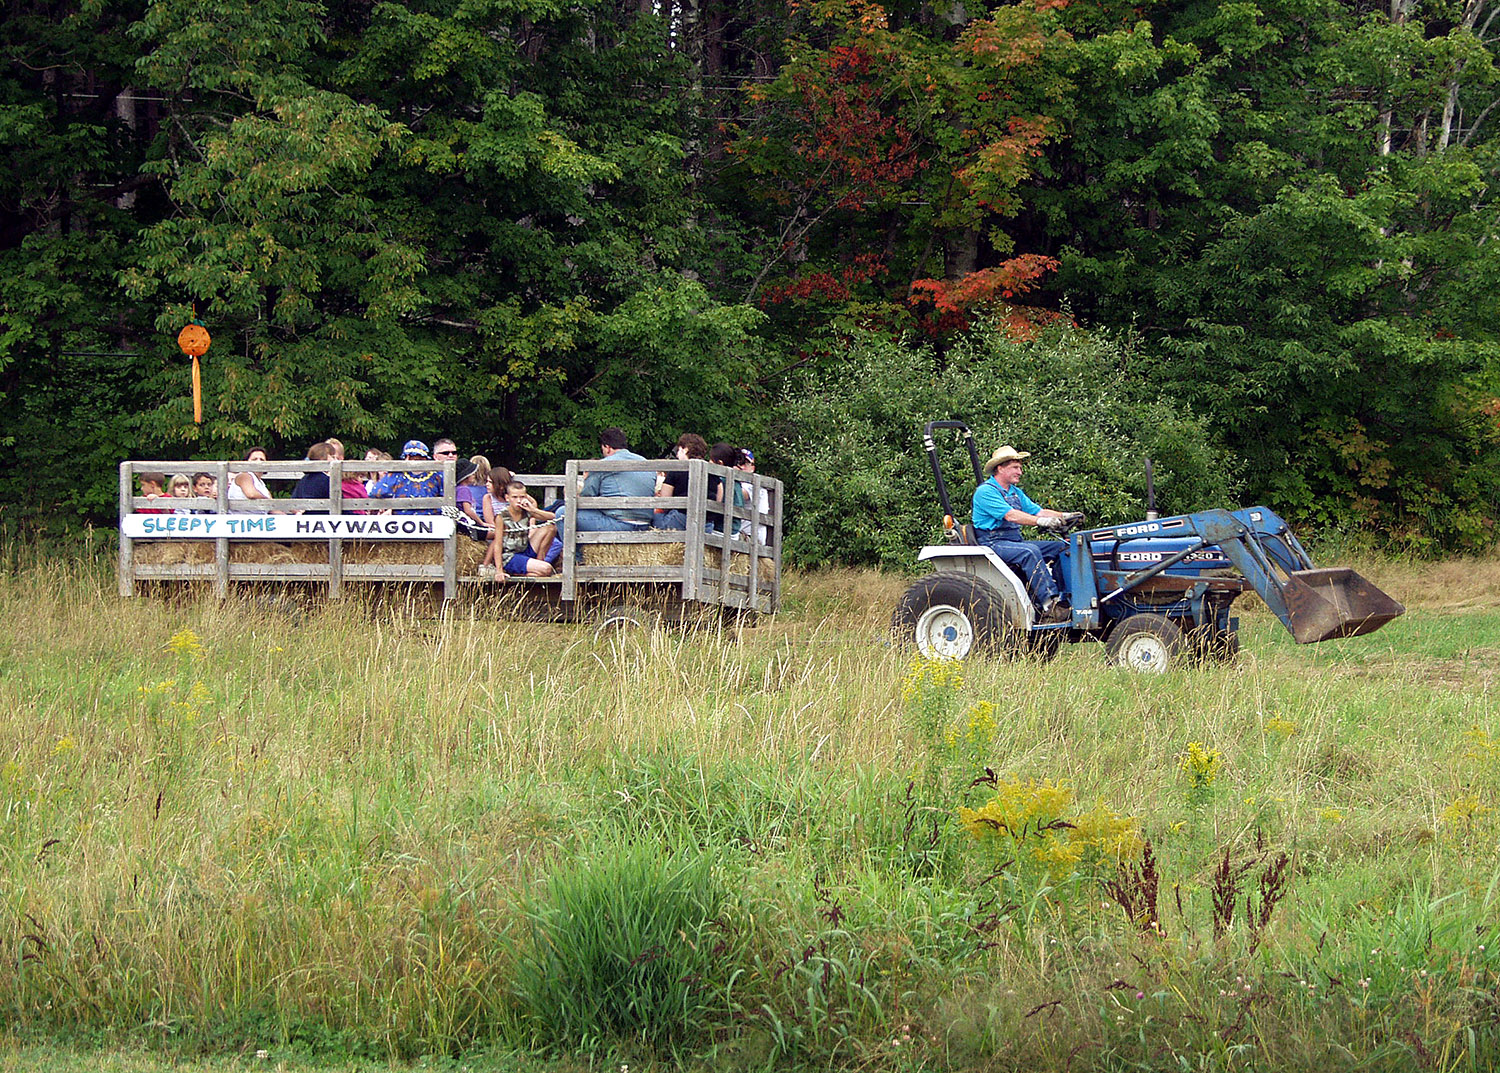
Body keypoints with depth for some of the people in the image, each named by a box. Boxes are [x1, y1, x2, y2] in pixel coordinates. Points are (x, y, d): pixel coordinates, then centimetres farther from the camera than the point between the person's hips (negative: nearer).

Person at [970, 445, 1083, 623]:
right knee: (1029, 551, -35)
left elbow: (1038, 511, 13)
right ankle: (1050, 605, -42)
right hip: (992, 544, -9)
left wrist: (1064, 517, -5)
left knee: (1060, 547, -5)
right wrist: (1041, 521, -32)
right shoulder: (985, 491, -9)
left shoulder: (1015, 493, 21)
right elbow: (1010, 515, -22)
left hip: (1015, 541, 9)